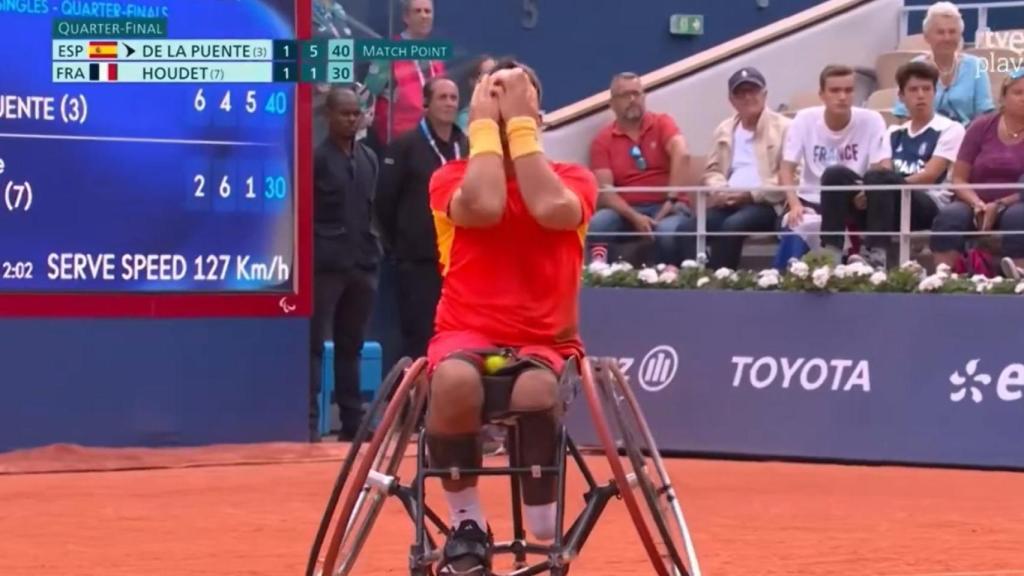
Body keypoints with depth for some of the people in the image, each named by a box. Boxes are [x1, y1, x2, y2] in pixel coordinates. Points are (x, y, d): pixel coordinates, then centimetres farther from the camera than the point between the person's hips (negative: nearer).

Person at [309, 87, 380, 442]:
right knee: (315, 345, -5)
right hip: (325, 265, -6)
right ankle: (309, 421, -7)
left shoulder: (369, 159, 14)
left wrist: (372, 251, 11)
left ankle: (352, 421, 13)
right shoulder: (316, 157, -5)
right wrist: (316, 248, -12)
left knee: (351, 345, 10)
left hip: (361, 265, 6)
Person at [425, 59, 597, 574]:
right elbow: (485, 206, -17)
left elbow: (552, 208, -17)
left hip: (546, 345, 0)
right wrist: (485, 124, -7)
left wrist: (520, 124, -9)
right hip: (467, 336, 0)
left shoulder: (574, 180, 7)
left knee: (537, 390, -37)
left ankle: (544, 531, -15)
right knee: (454, 379, -38)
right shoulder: (450, 178, 6)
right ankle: (467, 527, -17)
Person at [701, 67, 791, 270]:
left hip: (766, 203, -5)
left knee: (732, 225, -36)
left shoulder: (783, 127, 3)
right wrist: (719, 190, -1)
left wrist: (751, 194, -14)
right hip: (729, 201, 5)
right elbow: (712, 170, 24)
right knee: (693, 226, -28)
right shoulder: (724, 130, 22)